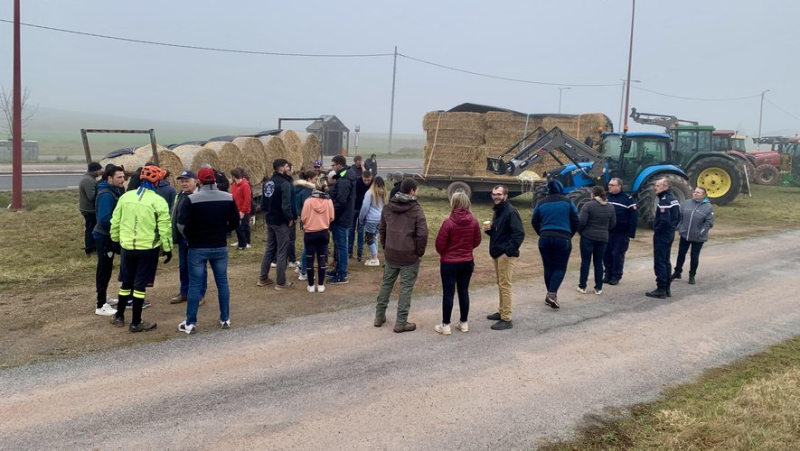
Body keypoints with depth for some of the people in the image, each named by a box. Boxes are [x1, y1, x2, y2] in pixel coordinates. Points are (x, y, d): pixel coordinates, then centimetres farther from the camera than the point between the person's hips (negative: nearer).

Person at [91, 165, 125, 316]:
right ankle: (101, 306, 2)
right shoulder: (106, 195, -21)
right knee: (104, 269, -4)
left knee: (106, 268, 19)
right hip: (105, 237, -10)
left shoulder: (115, 191, 10)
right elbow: (105, 219, -28)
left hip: (110, 236, 10)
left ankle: (103, 298, 33)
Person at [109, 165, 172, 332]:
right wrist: (167, 248, -1)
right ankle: (136, 323, 9)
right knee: (140, 285, 2)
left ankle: (119, 316, 30)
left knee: (126, 282, 19)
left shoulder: (125, 197, 3)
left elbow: (115, 222, 8)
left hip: (127, 247, 5)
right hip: (148, 248, -4)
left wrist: (116, 240, 22)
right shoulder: (158, 201, -12)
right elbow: (164, 228, -11)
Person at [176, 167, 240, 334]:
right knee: (222, 282, 12)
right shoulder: (229, 198, -2)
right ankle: (225, 320, 17)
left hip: (197, 248, -3)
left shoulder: (191, 199, -13)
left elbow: (182, 225, -15)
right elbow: (235, 222, 2)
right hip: (220, 247, 3)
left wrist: (190, 237, 4)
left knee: (195, 285, 3)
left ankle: (190, 323, 7)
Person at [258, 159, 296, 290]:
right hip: (281, 222, -8)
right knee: (282, 252, -1)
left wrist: (268, 214, 16)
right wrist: (290, 218, -11)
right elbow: (286, 205, -23)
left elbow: (263, 203, 11)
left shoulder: (268, 183, 9)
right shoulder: (284, 183, -17)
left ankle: (263, 278, 23)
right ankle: (281, 283, 4)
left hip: (270, 221, 8)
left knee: (269, 249, 18)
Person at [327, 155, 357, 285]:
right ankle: (339, 269, 30)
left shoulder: (344, 181, -22)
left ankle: (342, 275, 1)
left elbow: (341, 201, -26)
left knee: (341, 245, -5)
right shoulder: (345, 176, 12)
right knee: (338, 244, 19)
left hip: (341, 217, -10)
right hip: (342, 216, 10)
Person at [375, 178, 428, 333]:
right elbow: (422, 234, -17)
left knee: (386, 284, 19)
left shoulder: (388, 207, 5)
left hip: (390, 254, 5)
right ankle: (401, 322, 7)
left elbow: (382, 229, 11)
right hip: (409, 256, -5)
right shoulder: (416, 210, -12)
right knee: (406, 288, 3)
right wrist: (420, 252, -4)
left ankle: (379, 316, 27)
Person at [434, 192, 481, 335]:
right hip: (467, 262, 4)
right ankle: (464, 323, 23)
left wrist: (443, 253, 9)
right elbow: (477, 242, 5)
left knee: (448, 293, 4)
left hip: (449, 263, -4)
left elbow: (440, 244, -12)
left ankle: (446, 325, 10)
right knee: (464, 291, 14)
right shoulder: (473, 221, -5)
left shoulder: (448, 222, -19)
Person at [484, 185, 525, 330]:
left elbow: (519, 233, -22)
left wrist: (509, 250, -25)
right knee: (500, 284, 17)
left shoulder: (511, 212, -15)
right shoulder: (497, 211, 15)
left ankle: (506, 319, -3)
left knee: (505, 285, -7)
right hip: (497, 253, 9)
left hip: (506, 254, -9)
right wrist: (489, 229, 2)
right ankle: (502, 312, 28)